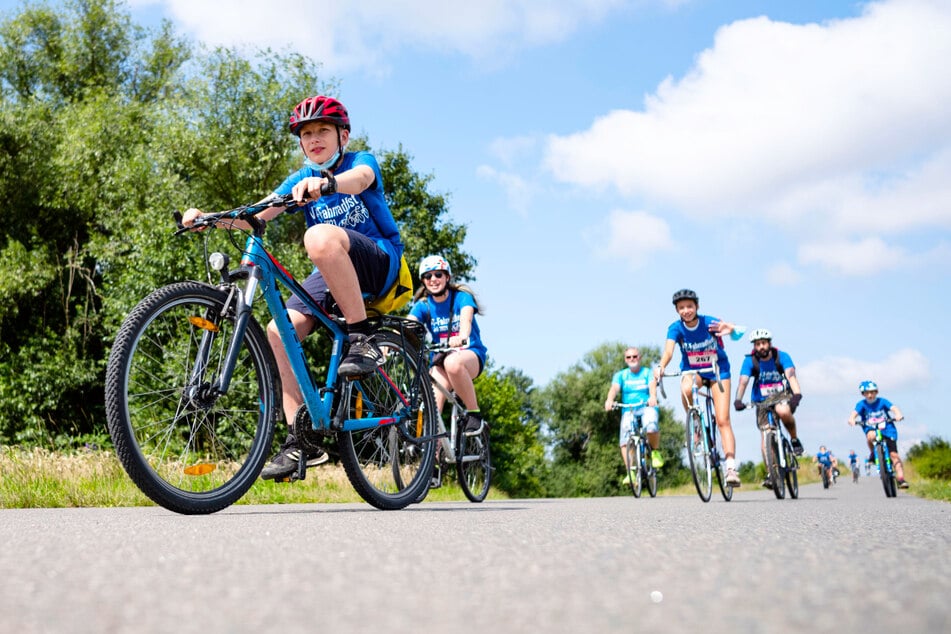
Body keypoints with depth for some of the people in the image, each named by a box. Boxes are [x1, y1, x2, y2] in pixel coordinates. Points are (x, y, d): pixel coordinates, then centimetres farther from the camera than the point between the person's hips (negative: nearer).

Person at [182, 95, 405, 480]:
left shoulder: (361, 161, 0)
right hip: (332, 275, 6)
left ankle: (362, 338, -29)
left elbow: (359, 179, -28)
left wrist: (324, 182, -50)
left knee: (320, 236, -36)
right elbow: (256, 215, 0)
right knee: (277, 331, -16)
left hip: (378, 264, -6)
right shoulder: (300, 180, 14)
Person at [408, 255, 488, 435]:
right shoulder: (423, 305, 0)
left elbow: (466, 318, -29)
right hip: (440, 357, 3)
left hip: (470, 354, -3)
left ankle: (474, 414, -21)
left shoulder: (462, 297, -7)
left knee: (452, 362, -39)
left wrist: (462, 337, -53)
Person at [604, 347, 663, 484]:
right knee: (625, 440, -20)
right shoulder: (620, 375, 12)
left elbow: (653, 386, -12)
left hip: (647, 408, -2)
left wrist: (653, 397, -37)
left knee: (651, 426, -33)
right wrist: (609, 400, -31)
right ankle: (631, 472, -14)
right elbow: (614, 388, -8)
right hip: (628, 411, 2)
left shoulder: (648, 373, 8)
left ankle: (655, 451, -6)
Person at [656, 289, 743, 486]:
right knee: (686, 390, -36)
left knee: (723, 421, -12)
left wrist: (730, 330, -64)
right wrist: (661, 366, -55)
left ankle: (731, 467, -12)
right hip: (692, 371, 1)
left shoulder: (710, 322, -20)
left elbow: (736, 333, -38)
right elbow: (669, 349, -32)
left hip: (718, 370, -1)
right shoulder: (676, 328, -16)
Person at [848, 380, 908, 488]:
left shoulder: (882, 401, -1)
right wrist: (851, 419, -41)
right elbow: (855, 412, -18)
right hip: (872, 429, 0)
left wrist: (898, 414, -39)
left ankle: (900, 478, -7)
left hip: (887, 430, 0)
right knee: (871, 436, -36)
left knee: (894, 454, -10)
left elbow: (893, 407, -17)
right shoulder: (861, 404, -1)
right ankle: (872, 454, -7)